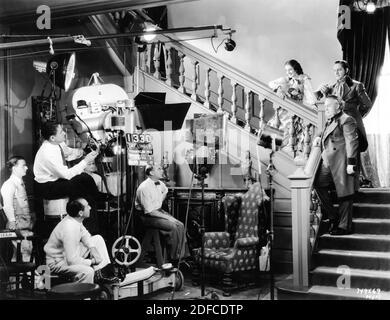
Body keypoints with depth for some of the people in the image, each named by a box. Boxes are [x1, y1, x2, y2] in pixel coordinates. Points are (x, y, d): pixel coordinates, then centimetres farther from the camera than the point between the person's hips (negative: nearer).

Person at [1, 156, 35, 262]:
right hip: (18, 227, -9)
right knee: (25, 252, -13)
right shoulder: (9, 184, -10)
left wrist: (32, 216, 15)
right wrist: (13, 222, -22)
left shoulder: (21, 183, 17)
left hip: (26, 225, 9)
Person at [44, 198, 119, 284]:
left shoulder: (75, 219, -7)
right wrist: (92, 261, -18)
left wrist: (92, 248, -3)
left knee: (98, 239, 10)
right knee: (87, 271, -36)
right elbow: (71, 260, -32)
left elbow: (84, 234, 15)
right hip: (58, 263, -10)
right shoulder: (69, 229, -34)